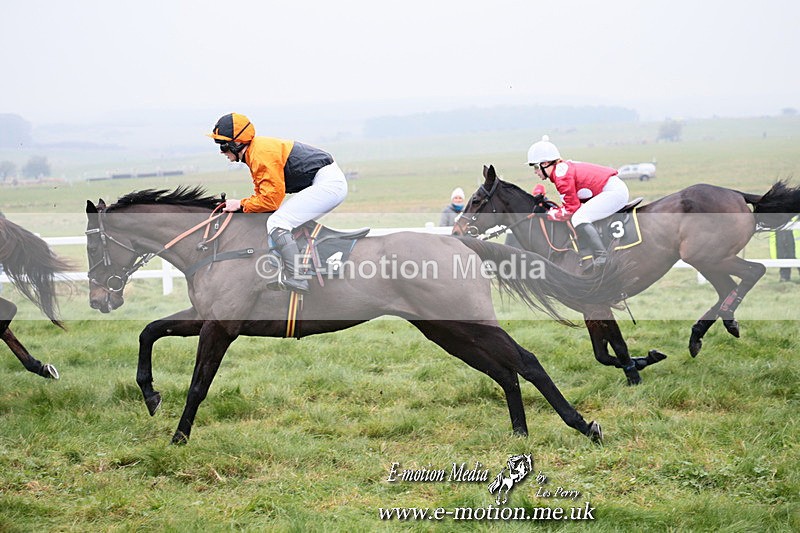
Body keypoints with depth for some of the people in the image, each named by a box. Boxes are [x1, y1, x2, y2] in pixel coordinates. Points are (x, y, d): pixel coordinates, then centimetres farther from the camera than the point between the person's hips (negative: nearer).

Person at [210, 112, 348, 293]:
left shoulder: (262, 154, -19)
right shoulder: (255, 151, 13)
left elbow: (271, 200, -17)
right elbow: (263, 193, 18)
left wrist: (241, 204, -5)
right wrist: (233, 205, 5)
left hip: (328, 182, -11)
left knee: (276, 224, -16)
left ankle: (296, 279, -20)